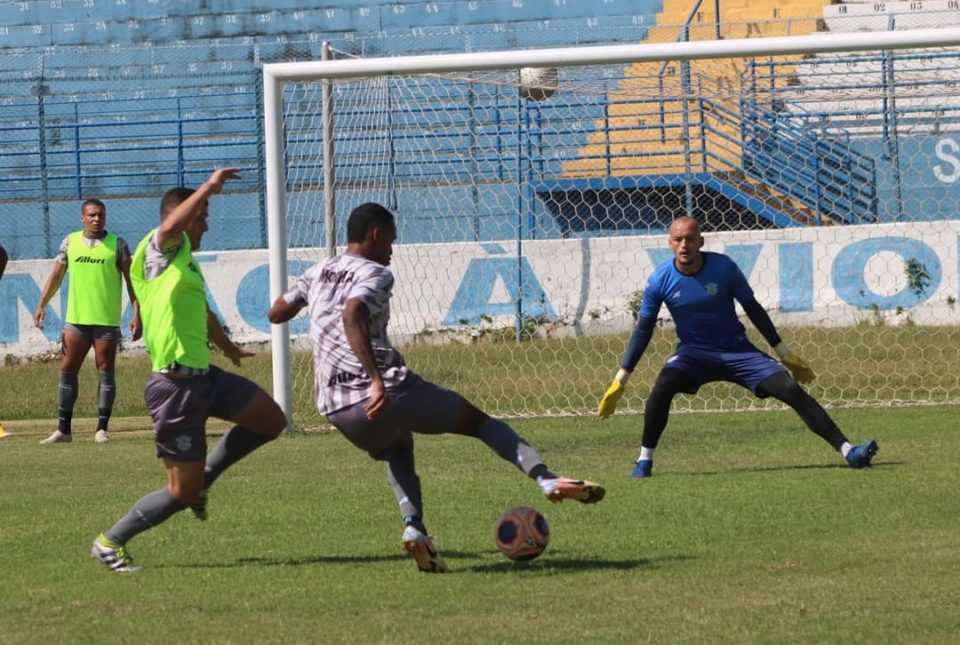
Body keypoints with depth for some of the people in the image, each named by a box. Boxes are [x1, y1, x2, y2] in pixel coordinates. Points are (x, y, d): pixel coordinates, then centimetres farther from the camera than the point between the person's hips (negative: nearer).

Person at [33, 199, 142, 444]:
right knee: (67, 369, 2)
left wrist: (137, 314, -8)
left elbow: (131, 280, -1)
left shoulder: (117, 244, 0)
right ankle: (63, 429, 8)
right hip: (76, 318, 3)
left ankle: (102, 428, 5)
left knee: (106, 371, -1)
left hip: (107, 320, -3)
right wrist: (41, 305, 1)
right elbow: (56, 276, 11)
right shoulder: (70, 242, 7)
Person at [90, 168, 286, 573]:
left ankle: (203, 478, 20)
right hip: (175, 384, -9)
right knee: (182, 493, -6)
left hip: (202, 375, 9)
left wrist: (229, 348, 53)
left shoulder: (187, 263, 19)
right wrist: (209, 187, -29)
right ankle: (109, 542, 10)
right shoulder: (159, 249, -8)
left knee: (270, 420, 9)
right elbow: (170, 225, -35)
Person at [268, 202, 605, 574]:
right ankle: (547, 480, -6)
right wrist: (376, 380, -31)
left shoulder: (318, 272, 19)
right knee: (478, 421, 13)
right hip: (388, 393, -6)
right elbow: (352, 315, -23)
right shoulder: (375, 275, -2)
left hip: (337, 410, 6)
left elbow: (275, 314, 31)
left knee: (397, 451, 35)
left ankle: (413, 527, 9)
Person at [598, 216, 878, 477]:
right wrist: (621, 379, -2)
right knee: (663, 386, -31)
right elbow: (643, 330, -1)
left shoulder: (723, 267, -13)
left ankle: (847, 450, -14)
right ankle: (644, 460, -16)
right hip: (694, 352, 0)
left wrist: (784, 353, 4)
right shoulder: (660, 280, -11)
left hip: (737, 349, 0)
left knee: (791, 389, -15)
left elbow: (753, 309, 0)